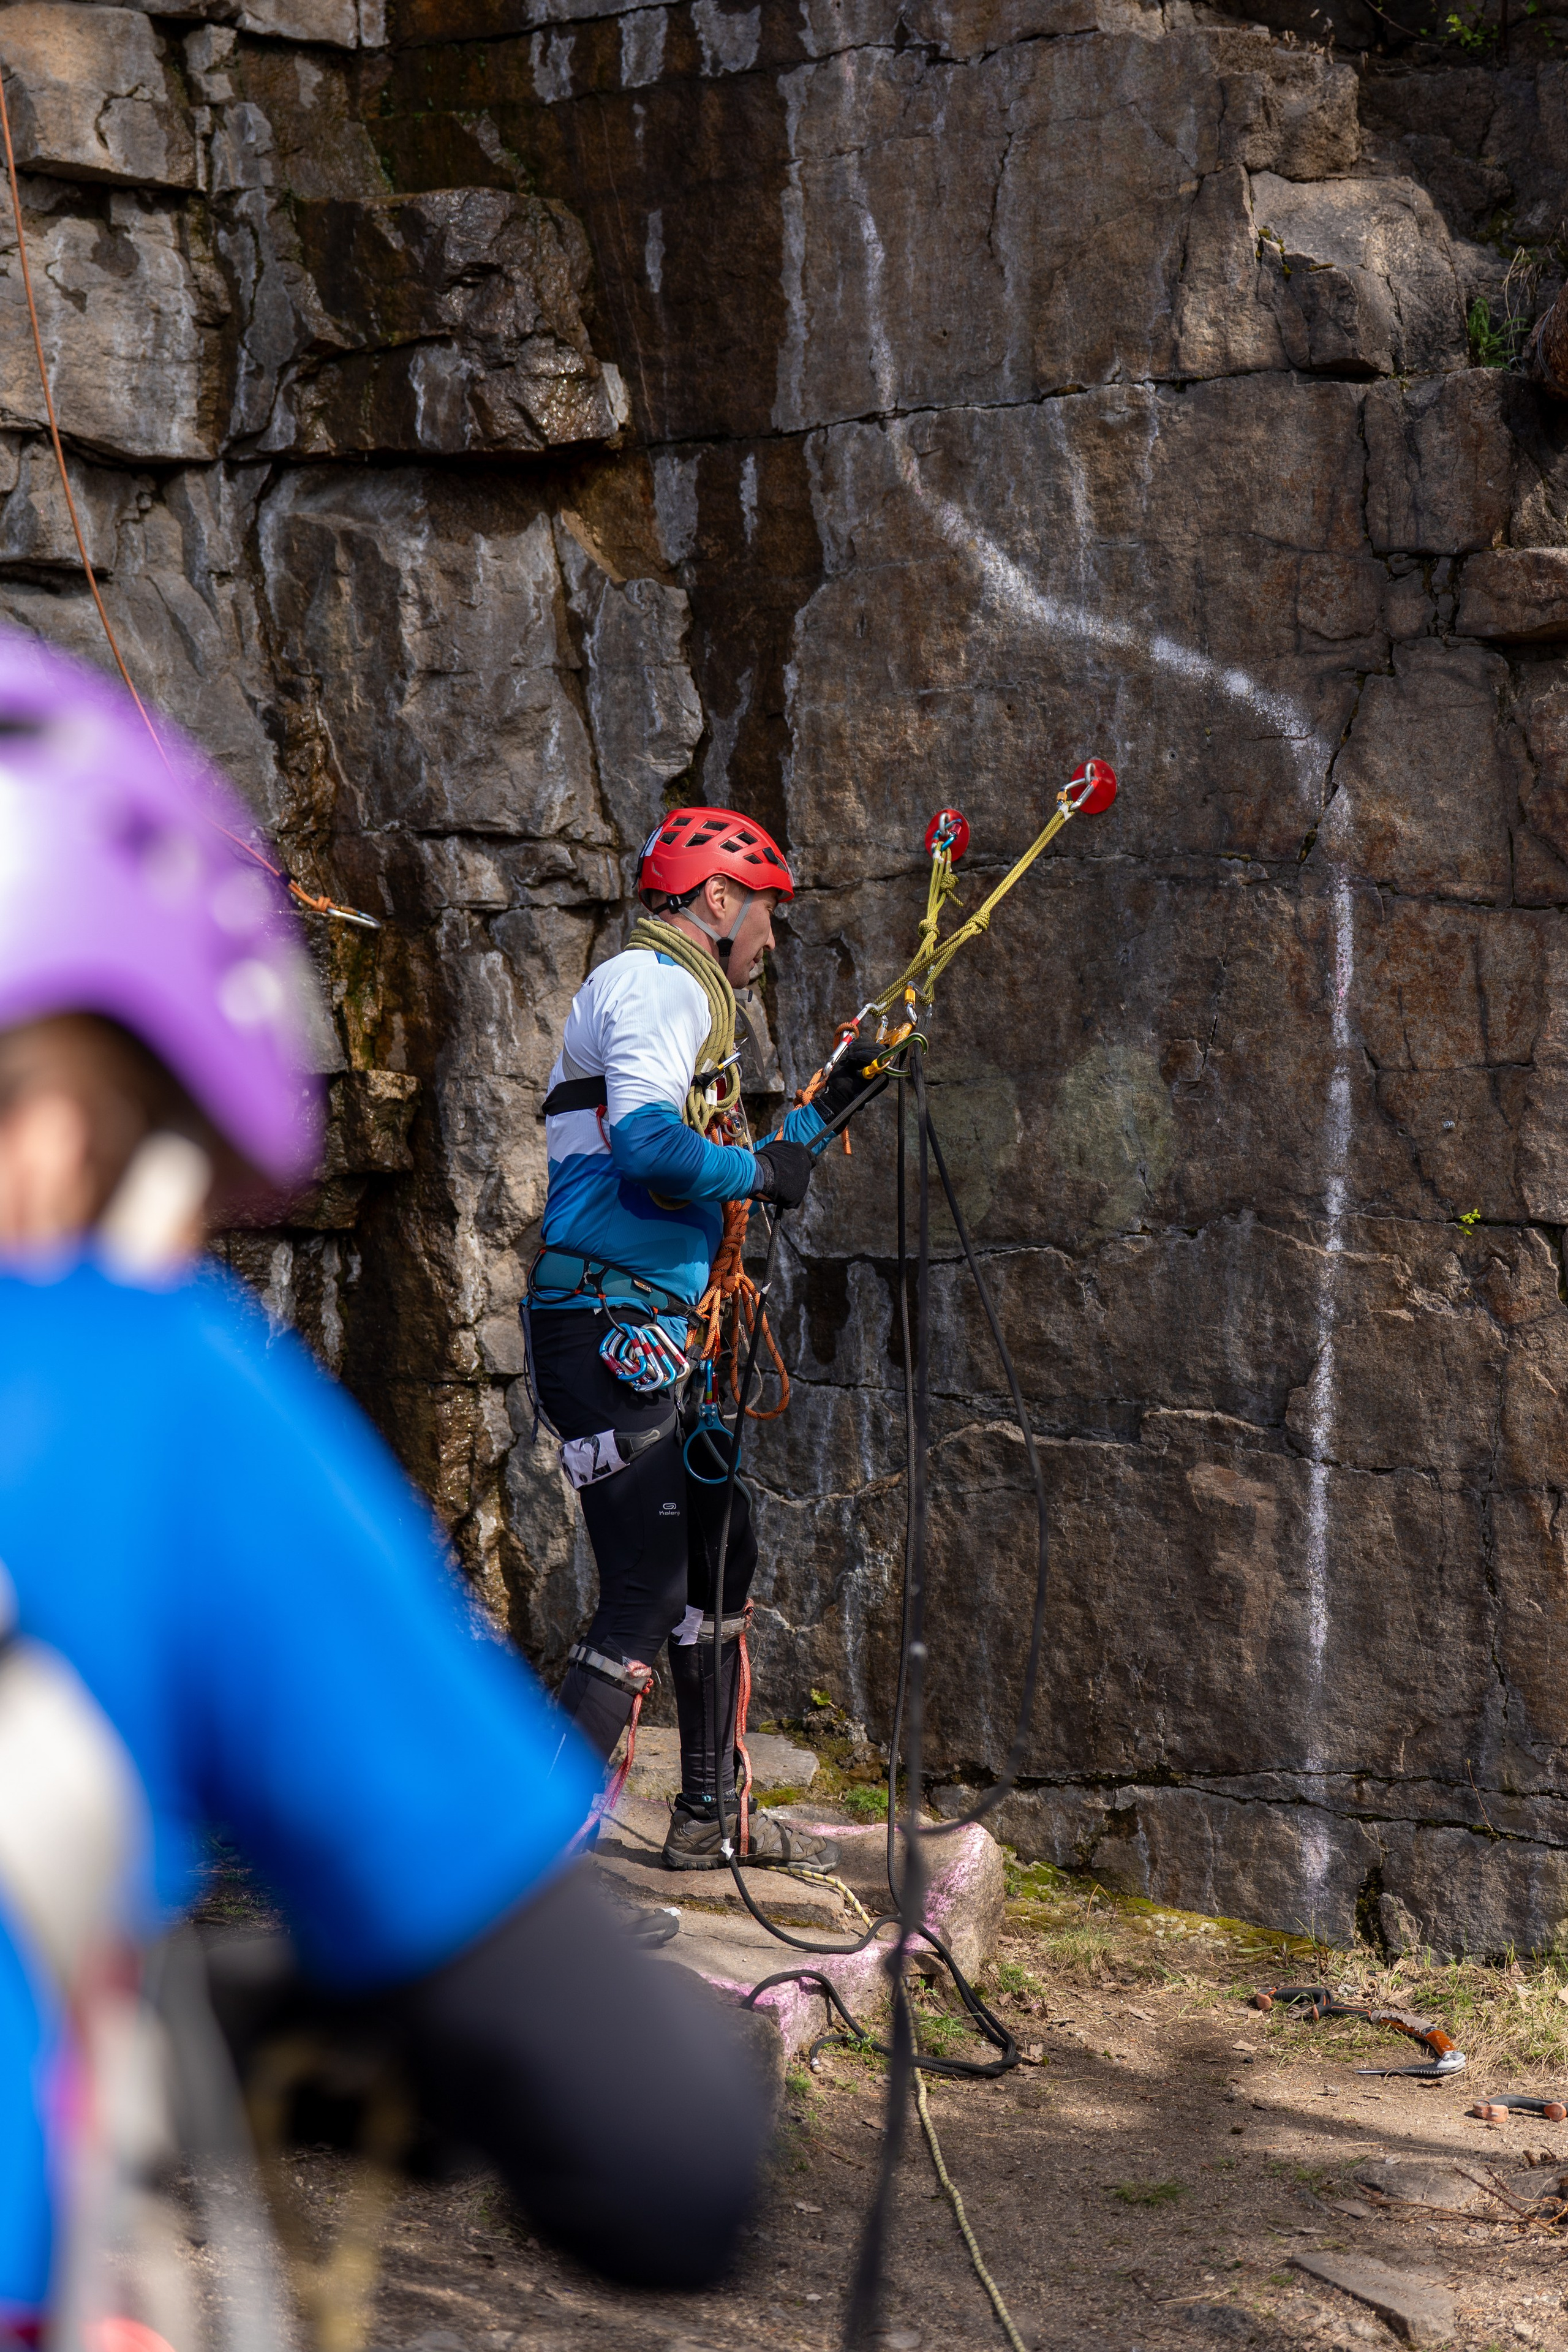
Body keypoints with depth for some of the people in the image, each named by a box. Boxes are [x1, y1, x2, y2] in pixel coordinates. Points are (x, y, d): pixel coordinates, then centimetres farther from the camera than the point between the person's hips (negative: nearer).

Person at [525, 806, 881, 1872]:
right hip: (613, 1333, -11)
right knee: (649, 1593, -14)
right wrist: (759, 1169, -11)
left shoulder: (677, 995, 24)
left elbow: (708, 1176, 33)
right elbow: (649, 1146, -27)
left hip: (661, 1341, 11)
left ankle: (712, 1816, 32)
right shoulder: (658, 985, -9)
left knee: (723, 1553, 20)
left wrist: (827, 1107, 36)